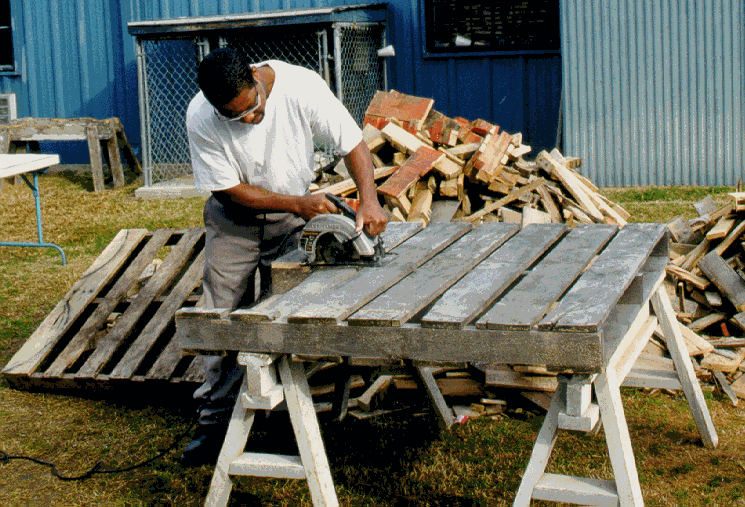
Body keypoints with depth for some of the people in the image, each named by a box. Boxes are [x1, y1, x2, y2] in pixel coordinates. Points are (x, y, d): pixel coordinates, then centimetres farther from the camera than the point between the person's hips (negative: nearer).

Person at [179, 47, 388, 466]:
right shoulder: (201, 119, -26)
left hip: (292, 221, 0)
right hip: (234, 221, 0)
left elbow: (353, 143, -18)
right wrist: (298, 204, -27)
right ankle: (216, 422, 9)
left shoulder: (302, 87, -26)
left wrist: (369, 200, -34)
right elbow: (232, 190, -18)